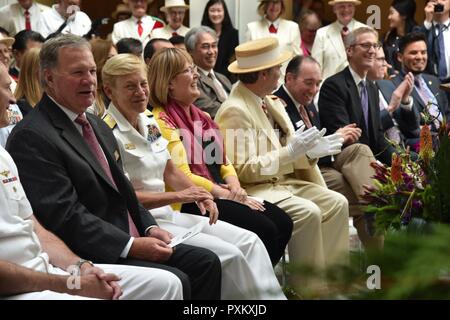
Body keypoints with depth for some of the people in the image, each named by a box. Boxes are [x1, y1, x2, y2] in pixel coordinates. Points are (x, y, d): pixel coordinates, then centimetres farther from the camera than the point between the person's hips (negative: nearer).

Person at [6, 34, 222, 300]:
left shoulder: (97, 125, 18)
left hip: (132, 240, 9)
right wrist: (131, 246, -21)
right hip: (87, 256, -9)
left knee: (206, 263, -2)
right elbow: (64, 215, -20)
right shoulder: (31, 137, -14)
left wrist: (149, 228, 3)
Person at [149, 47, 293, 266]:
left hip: (223, 194, 9)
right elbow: (183, 178, -15)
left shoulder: (202, 117, 21)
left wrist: (236, 188, -2)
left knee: (283, 223, -7)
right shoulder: (162, 121, -8)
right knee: (264, 229, -22)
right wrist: (228, 195, -12)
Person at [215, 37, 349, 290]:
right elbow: (242, 169, -22)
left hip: (283, 181, 9)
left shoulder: (270, 101, 10)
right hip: (254, 190, -9)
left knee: (337, 203, -2)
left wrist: (311, 151, -7)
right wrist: (291, 152, -22)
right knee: (308, 213, -26)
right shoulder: (235, 111, -17)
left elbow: (286, 150, 12)